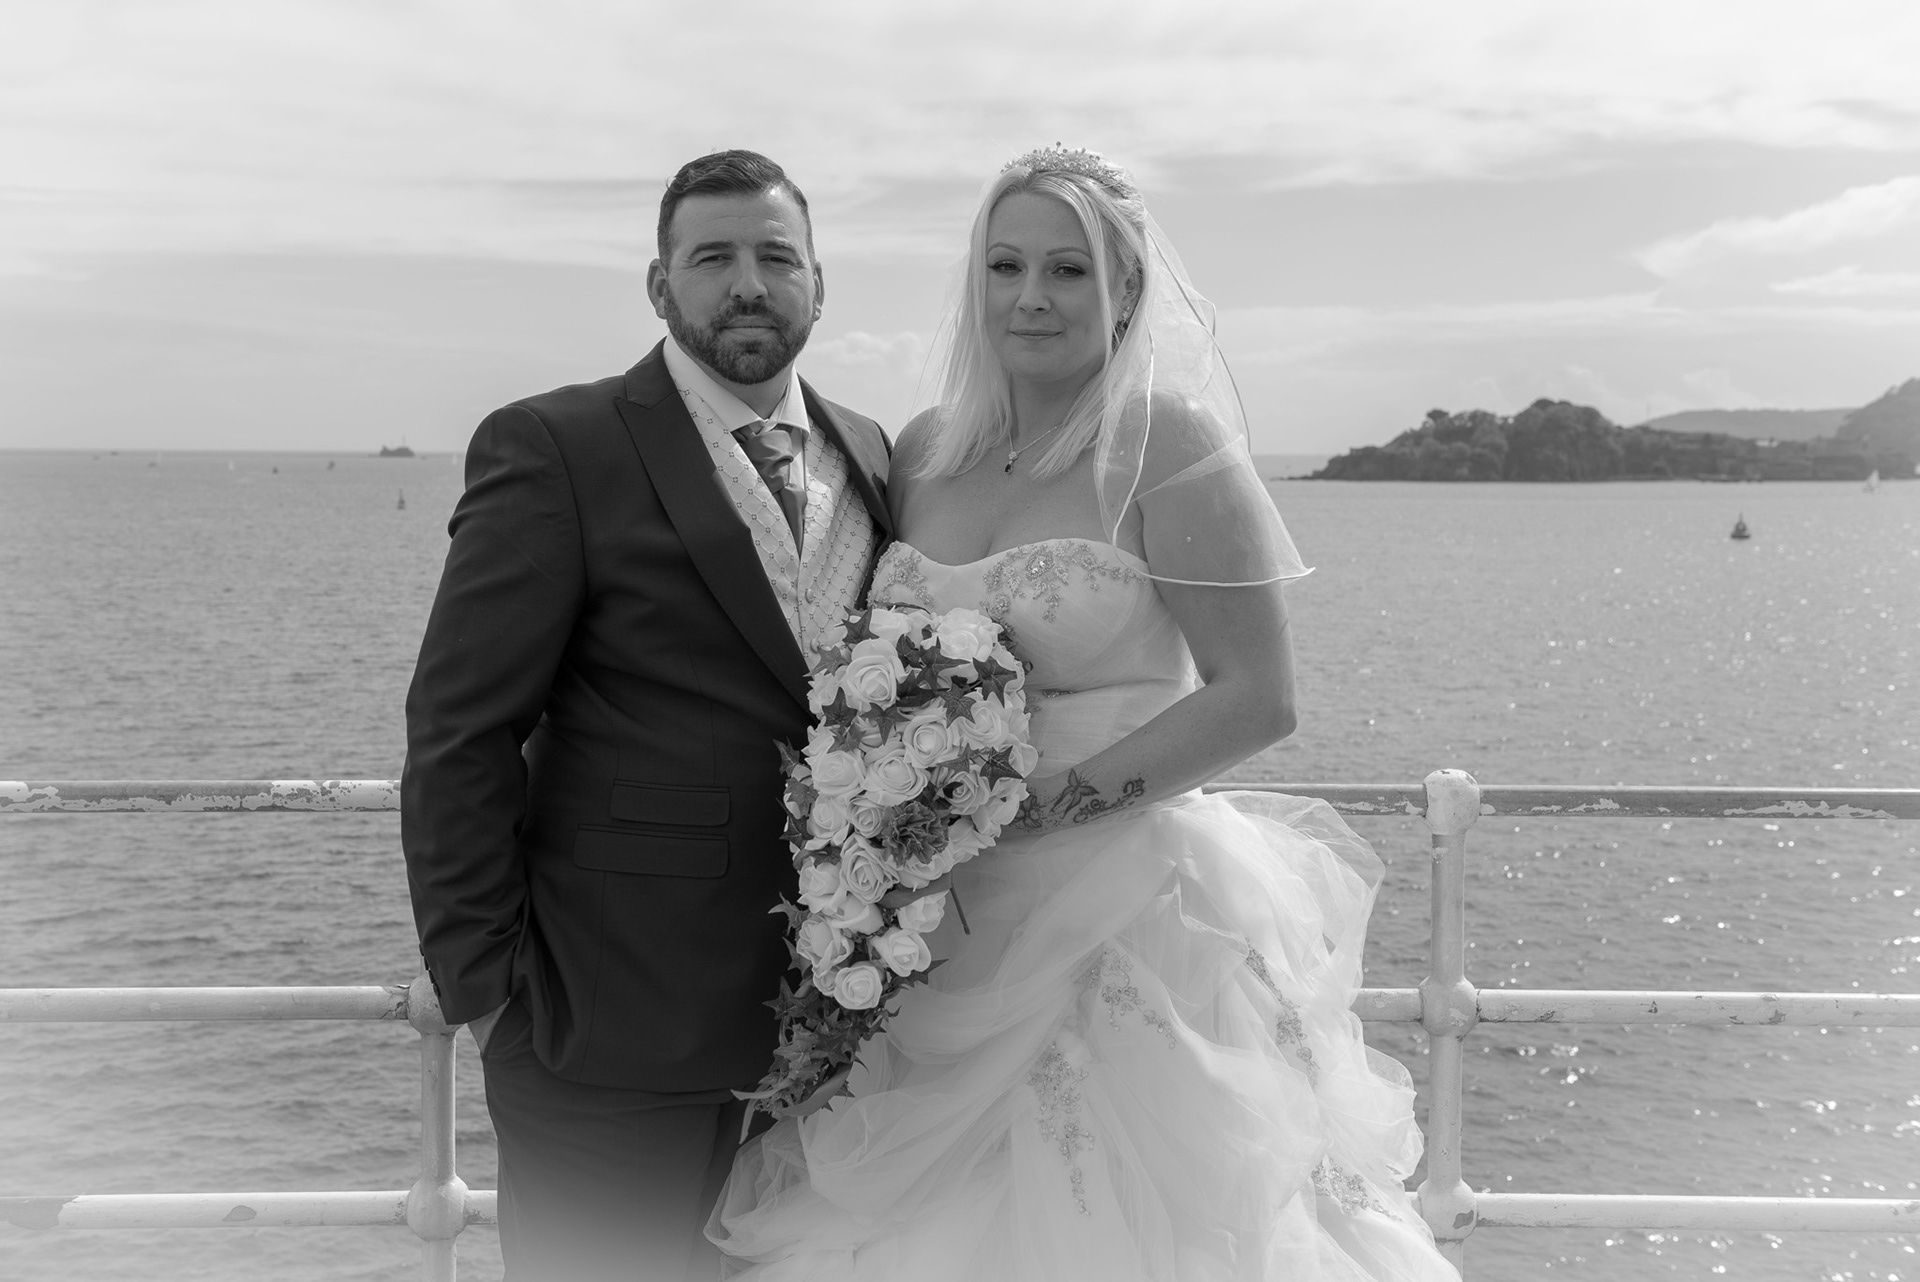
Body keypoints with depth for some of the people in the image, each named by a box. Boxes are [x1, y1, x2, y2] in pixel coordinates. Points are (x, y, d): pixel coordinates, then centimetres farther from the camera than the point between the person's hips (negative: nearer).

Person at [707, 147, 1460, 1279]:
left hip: (1121, 920, -5)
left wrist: (1041, 798, -17)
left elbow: (1258, 697, -12)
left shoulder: (1168, 441, -8)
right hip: (932, 923, 5)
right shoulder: (926, 451, 7)